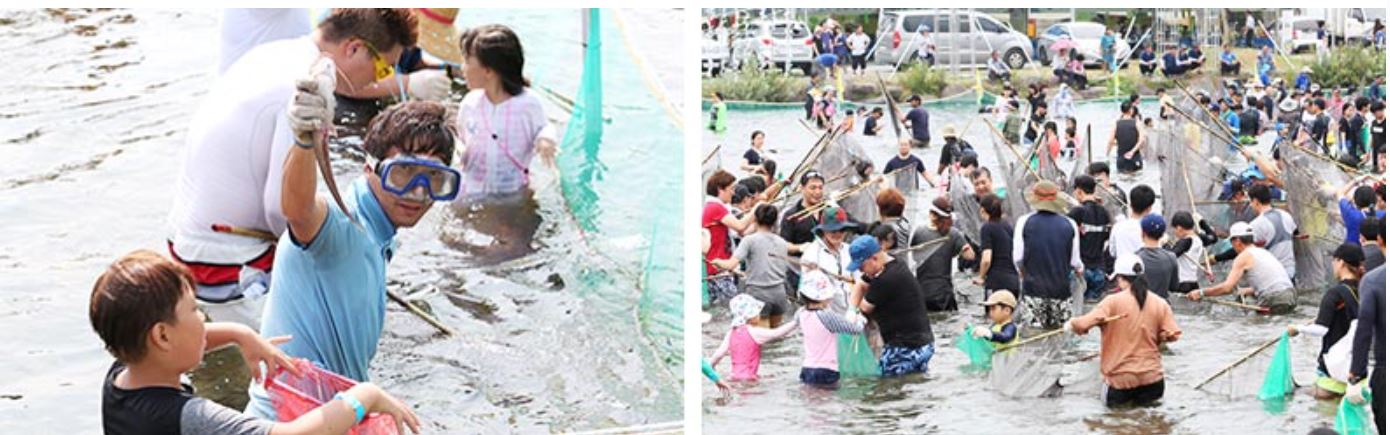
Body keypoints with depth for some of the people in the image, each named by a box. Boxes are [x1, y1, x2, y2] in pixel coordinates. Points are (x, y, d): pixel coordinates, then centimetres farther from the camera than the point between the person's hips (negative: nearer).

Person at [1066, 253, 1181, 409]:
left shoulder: (1112, 301, -13)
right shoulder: (1160, 304, -3)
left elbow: (1083, 324, -18)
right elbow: (1171, 335, -4)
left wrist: (1071, 324, 3)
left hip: (1121, 377, -2)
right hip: (1152, 378, 2)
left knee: (1111, 400, 28)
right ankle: (1144, 397, 6)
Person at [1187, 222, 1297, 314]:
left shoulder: (1244, 257, -1)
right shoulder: (1263, 252, 24)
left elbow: (1227, 287, -9)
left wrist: (1201, 293, 0)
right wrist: (1248, 290, 46)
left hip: (1275, 303, -8)